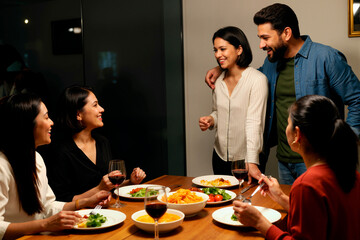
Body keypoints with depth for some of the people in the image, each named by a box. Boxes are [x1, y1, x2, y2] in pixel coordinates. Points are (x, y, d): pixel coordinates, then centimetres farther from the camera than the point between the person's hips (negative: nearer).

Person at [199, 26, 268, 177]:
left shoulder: (257, 80, -15)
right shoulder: (218, 81, 4)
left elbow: (254, 123, -22)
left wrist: (252, 163, -28)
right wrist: (211, 120, -5)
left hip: (245, 159, -5)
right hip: (220, 157, 6)